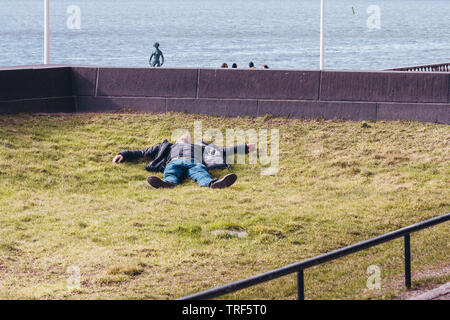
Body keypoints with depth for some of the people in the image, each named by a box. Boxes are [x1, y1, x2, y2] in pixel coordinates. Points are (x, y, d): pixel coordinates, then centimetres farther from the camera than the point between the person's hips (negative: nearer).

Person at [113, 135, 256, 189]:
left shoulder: (201, 147, 46)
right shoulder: (167, 147, 45)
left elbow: (223, 151, 44)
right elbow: (141, 153, 39)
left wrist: (246, 148, 41)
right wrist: (123, 155, 26)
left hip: (195, 162, 0)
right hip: (174, 162, 0)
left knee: (201, 175, -37)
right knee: (170, 175, -38)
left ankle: (213, 184, -71)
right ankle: (167, 184, -73)